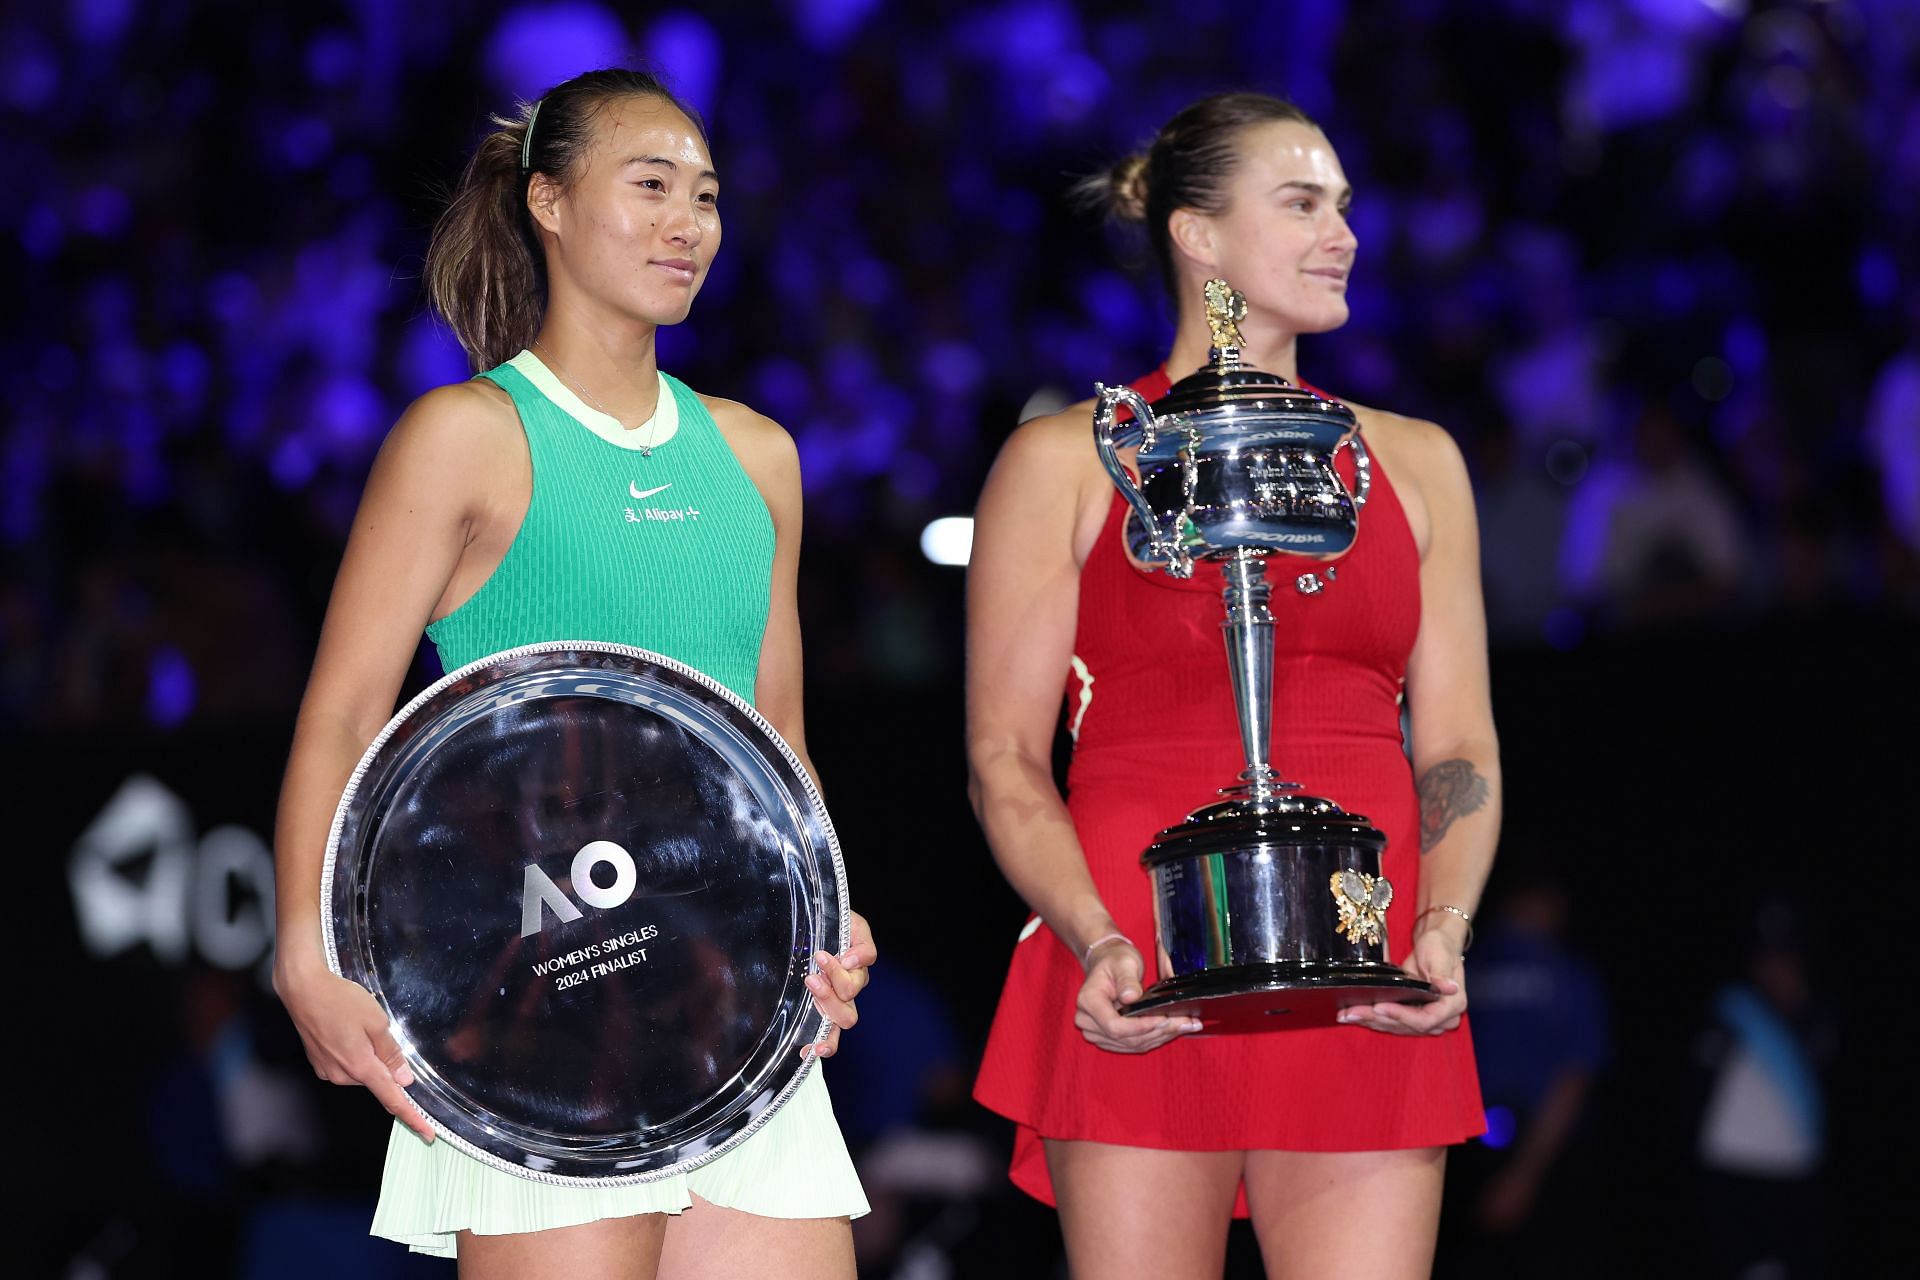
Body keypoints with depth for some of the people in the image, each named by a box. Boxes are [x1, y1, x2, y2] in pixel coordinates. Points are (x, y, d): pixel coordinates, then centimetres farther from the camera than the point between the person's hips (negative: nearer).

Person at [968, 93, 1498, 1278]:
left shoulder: (1413, 463, 18)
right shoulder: (1068, 462, 7)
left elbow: (1459, 747, 14)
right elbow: (1006, 756, 3)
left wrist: (1442, 929, -4)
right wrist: (1098, 942, -14)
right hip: (1145, 989, -3)